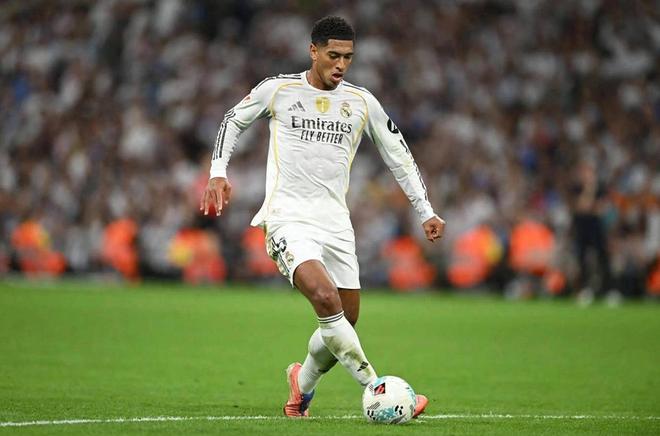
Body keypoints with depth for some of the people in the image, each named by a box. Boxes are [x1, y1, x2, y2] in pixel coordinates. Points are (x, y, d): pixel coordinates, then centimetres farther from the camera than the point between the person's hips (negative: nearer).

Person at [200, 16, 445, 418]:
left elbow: (399, 155, 14)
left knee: (345, 321, 4)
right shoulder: (278, 90, 0)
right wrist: (218, 173, 2)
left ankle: (303, 382, 33)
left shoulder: (362, 102, 7)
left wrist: (426, 212, 8)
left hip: (335, 221, 5)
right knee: (325, 297, -28)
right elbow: (234, 120, 15)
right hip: (288, 216, -5)